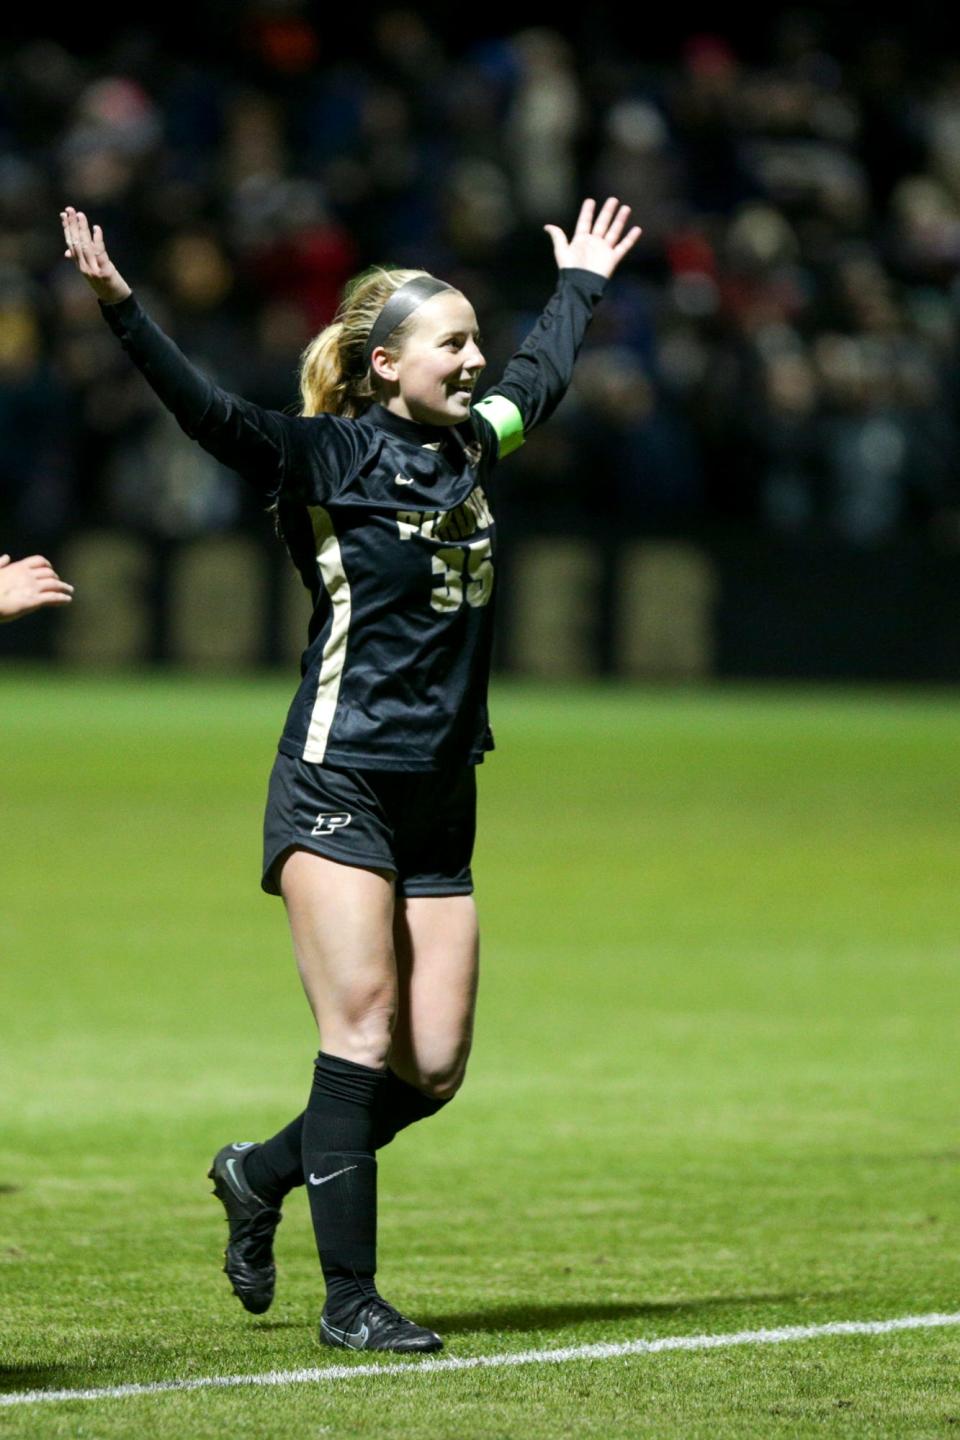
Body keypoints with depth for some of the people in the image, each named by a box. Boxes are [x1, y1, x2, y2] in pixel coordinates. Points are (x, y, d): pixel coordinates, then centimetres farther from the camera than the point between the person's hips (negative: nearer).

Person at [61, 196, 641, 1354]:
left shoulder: (472, 446, 12)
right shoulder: (322, 456, -6)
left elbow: (539, 376, 34)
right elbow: (206, 411, -21)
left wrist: (579, 283, 48)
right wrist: (119, 306, -34)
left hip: (441, 799, 7)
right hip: (336, 782, -6)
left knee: (433, 1068, 1)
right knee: (362, 1026, -13)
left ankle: (260, 1174, 26)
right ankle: (349, 1299, -8)